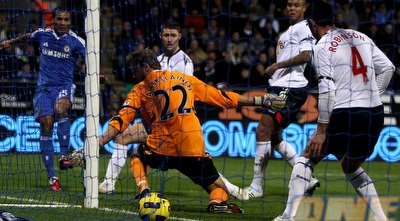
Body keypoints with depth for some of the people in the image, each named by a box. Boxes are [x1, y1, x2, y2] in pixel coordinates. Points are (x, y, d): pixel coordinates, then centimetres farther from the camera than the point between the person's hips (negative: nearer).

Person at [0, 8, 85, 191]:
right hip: (44, 86, 2)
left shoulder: (75, 41, -2)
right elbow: (27, 36, 26)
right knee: (46, 126, -9)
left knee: (60, 109, -35)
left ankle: (64, 155, -29)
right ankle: (51, 177, -7)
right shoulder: (43, 34, 6)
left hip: (64, 86, -2)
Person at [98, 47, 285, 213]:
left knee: (138, 156, 32)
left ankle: (144, 191, 5)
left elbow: (120, 122, 1)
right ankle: (217, 202, -24)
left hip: (161, 148, -1)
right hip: (194, 150, 1)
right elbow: (221, 97, 20)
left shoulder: (140, 90, 12)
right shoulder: (185, 79, 19)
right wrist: (262, 101, 25)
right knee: (218, 187, 12)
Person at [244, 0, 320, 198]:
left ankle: (256, 187, -11)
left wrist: (277, 66, -17)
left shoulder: (303, 28, -8)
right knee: (274, 138, 12)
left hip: (290, 88, -11)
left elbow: (306, 56, -21)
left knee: (263, 132, -13)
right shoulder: (289, 31, 23)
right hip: (280, 87, 11)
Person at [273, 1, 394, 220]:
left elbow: (327, 90, -12)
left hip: (345, 115, -6)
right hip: (375, 115, 6)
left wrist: (321, 130, -10)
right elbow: (387, 68, 13)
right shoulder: (361, 37, 12)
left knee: (307, 159, 9)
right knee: (351, 166, 26)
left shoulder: (322, 47, -5)